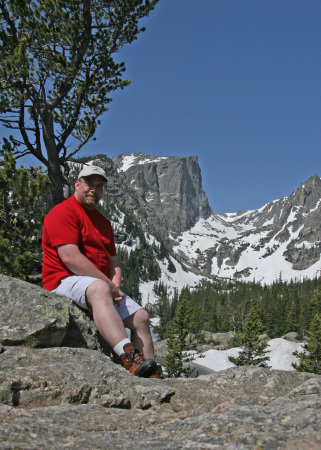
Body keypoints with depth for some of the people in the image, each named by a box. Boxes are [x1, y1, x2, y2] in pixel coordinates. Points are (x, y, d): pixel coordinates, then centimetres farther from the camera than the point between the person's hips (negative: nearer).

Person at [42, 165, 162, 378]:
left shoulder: (103, 222, 22)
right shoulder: (63, 213, -6)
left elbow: (113, 261, 18)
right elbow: (70, 258, -18)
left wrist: (116, 287, -5)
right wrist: (109, 284, -16)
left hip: (103, 287, 9)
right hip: (66, 281, -9)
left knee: (141, 316, -4)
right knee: (99, 288, -40)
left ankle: (151, 376, -3)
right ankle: (129, 357, -55)